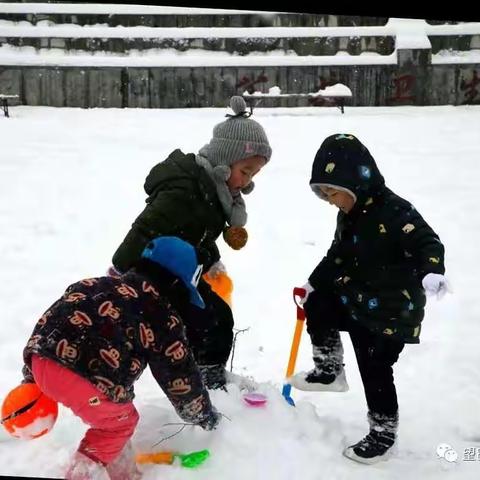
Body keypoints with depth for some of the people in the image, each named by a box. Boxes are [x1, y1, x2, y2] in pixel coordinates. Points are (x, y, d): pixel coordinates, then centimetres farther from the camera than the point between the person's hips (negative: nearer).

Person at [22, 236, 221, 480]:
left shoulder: (99, 284, 26)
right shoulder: (161, 315, 8)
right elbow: (179, 374, 14)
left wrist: (31, 377, 33)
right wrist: (204, 414, 31)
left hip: (39, 358, 8)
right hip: (82, 374, -8)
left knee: (112, 413, 28)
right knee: (120, 421, 20)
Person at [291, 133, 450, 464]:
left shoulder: (395, 211, -23)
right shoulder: (348, 215, 4)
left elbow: (428, 243, -28)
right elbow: (338, 256, 16)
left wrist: (431, 272, -48)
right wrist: (313, 283, 20)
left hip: (392, 311, -8)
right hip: (355, 301, 8)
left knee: (375, 371, -1)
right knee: (316, 306, 5)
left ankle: (384, 433, 22)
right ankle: (329, 372, 22)